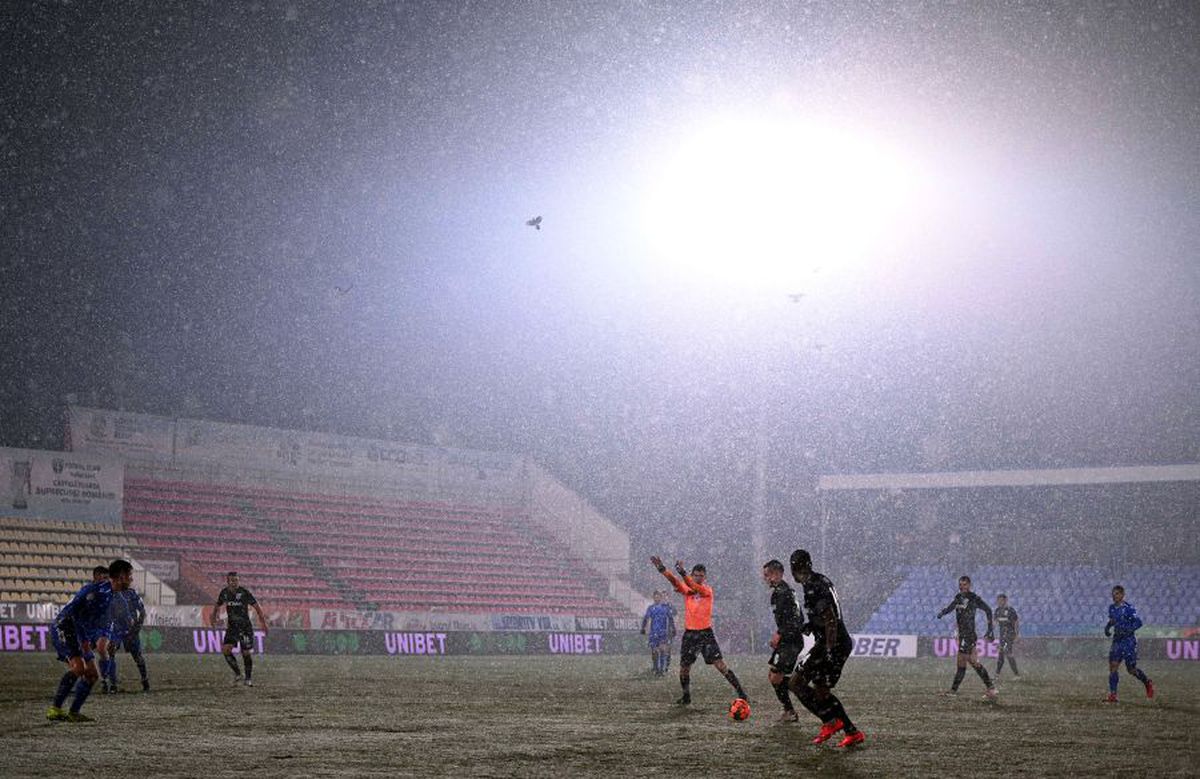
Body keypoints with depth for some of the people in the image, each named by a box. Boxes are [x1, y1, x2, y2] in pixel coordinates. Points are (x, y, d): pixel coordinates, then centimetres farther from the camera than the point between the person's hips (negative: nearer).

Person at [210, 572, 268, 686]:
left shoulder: (244, 592, -12)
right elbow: (218, 605, 20)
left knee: (247, 653, -1)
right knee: (226, 649, -14)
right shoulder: (224, 593, 1)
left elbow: (256, 606, -9)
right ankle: (237, 673, 4)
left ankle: (249, 679, 16)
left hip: (245, 626, -3)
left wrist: (263, 622, -13)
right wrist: (214, 617, 6)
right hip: (232, 626, 3)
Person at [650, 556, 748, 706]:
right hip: (689, 634, 3)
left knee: (720, 665, -9)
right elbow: (675, 582, -15)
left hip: (706, 633, -3)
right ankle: (686, 696, 26)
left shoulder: (708, 590, -6)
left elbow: (695, 588, -27)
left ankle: (741, 693, -5)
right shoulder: (686, 590, 4)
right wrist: (662, 569, -34)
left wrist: (682, 572, -44)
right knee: (684, 668, 5)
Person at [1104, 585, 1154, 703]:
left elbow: (1138, 622, -16)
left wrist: (1126, 630, -25)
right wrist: (1108, 627, 7)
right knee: (1112, 666, -7)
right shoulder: (1112, 608, 8)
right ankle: (1112, 695, -6)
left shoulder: (1128, 607, -14)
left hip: (1128, 641, -6)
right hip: (1117, 640, 6)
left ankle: (1148, 683, 29)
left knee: (1131, 669, 1)